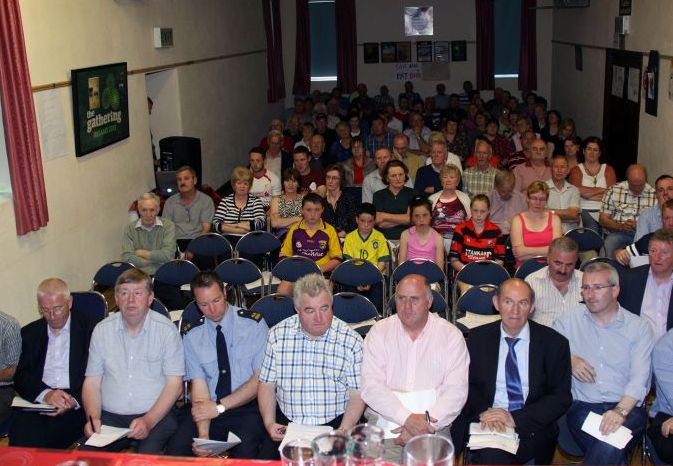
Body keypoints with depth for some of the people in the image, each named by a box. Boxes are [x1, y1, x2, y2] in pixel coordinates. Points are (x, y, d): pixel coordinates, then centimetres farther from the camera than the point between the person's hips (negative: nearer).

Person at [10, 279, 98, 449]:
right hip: (37, 400, 3)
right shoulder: (30, 332, 18)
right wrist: (46, 394, -11)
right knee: (20, 433, -27)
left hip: (76, 404, -3)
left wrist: (74, 400, -16)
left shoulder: (90, 326, 5)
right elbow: (21, 377, 9)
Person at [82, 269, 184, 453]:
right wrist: (93, 417, -10)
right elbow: (92, 382, 9)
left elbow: (174, 384, -4)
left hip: (157, 414, -3)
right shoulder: (102, 330, 8)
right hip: (109, 416, 3)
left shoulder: (166, 330, -2)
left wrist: (148, 421, -17)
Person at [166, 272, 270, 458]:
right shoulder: (192, 336, 5)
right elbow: (199, 385, -2)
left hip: (248, 408, -3)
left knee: (244, 453, -32)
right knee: (175, 451, -22)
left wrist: (219, 407, -13)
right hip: (210, 408, 3)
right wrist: (203, 434, -18)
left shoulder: (254, 324, -3)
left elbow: (260, 380, -5)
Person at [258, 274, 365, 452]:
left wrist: (344, 431, -14)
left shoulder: (352, 340, -2)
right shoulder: (277, 334, 4)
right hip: (286, 425, 1)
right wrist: (269, 423, -4)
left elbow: (357, 394, -1)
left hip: (335, 423, -1)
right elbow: (267, 384, 10)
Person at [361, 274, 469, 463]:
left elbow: (456, 390, -4)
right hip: (385, 421, 0)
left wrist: (426, 423, -16)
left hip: (433, 426, 0)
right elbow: (371, 386, -5)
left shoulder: (451, 335, 4)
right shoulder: (379, 332, 5)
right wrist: (407, 418, -17)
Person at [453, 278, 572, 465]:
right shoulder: (478, 338, 7)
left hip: (531, 430, -1)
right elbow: (465, 384, 9)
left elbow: (561, 398, -2)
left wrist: (515, 418, -14)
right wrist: (482, 412, -13)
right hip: (485, 424, 1)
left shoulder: (554, 343, 0)